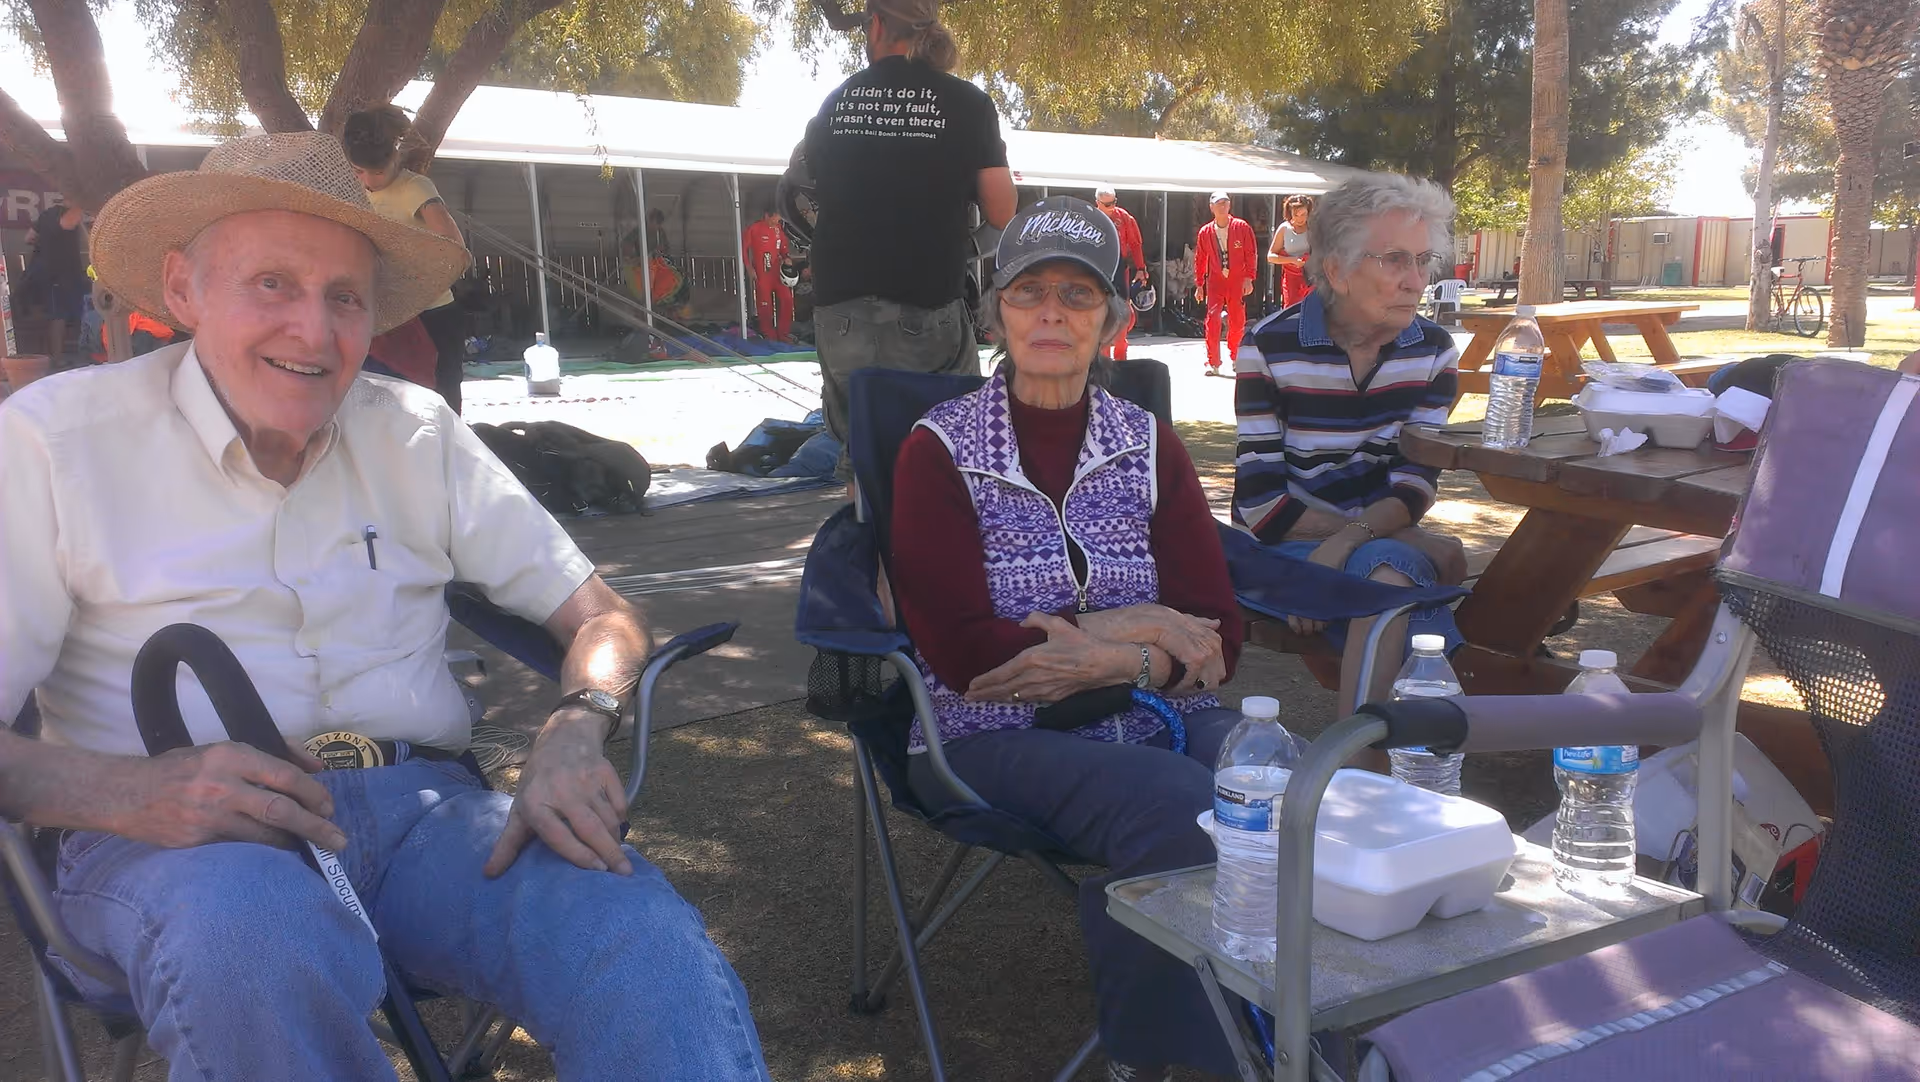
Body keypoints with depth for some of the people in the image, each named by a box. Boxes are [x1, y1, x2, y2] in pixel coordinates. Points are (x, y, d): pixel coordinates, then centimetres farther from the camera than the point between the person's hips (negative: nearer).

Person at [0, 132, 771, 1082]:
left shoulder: (416, 432, 11)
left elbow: (598, 615, 9)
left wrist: (576, 731, -13)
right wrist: (126, 791, -23)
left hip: (417, 804, 1)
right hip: (181, 833, 0)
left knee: (643, 938, -30)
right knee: (262, 945, -37)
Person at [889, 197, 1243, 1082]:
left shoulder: (1150, 445, 10)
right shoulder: (941, 449, 0)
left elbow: (1217, 637, 2)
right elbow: (967, 656, -10)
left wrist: (1072, 642, -14)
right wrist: (1139, 645, -11)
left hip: (1151, 720, 4)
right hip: (995, 738, -3)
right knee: (1179, 808, -30)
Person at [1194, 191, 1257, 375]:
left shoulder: (1242, 227, -1)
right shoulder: (1205, 232, 4)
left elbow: (1250, 254, 0)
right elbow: (1200, 259, 10)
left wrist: (1248, 279, -7)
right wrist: (1199, 285, 8)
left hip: (1237, 281, 0)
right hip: (1215, 281, 0)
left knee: (1237, 322, 5)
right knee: (1212, 320, -11)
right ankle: (1212, 363, -5)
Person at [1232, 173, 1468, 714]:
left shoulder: (1433, 350, 2)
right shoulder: (1271, 348, -11)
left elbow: (1415, 485, -5)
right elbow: (1261, 502, -15)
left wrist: (1346, 541, -28)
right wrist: (1417, 543, -16)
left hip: (1387, 543, 4)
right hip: (1284, 548, -4)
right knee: (1396, 563, -32)